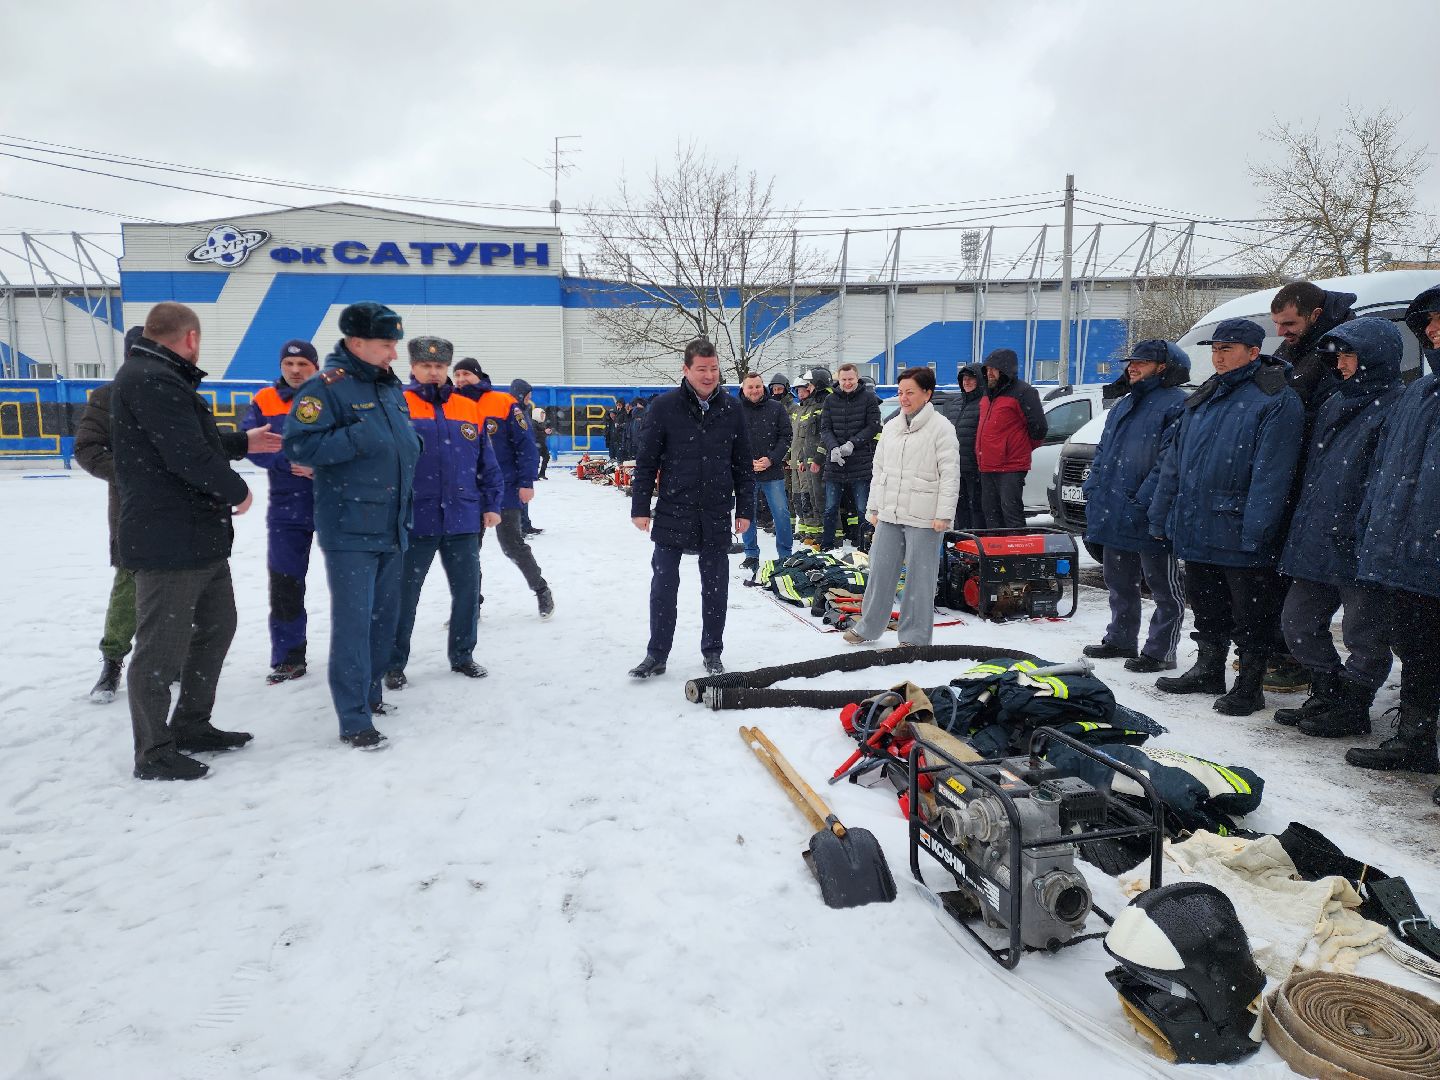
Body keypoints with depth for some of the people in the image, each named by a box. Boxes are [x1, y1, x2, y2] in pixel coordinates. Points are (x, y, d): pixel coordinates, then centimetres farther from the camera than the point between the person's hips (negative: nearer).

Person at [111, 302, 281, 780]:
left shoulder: (158, 377, 17)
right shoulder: (153, 379, -18)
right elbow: (187, 455, -24)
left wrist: (243, 442, 29)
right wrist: (236, 491, -10)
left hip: (201, 538, 11)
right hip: (170, 540, -11)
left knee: (216, 626, 20)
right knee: (162, 647, 0)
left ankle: (192, 727, 32)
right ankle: (154, 753, 13)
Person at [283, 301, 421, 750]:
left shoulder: (392, 388, 14)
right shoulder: (326, 386, -10)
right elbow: (298, 445, -17)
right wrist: (357, 439, -24)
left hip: (392, 527, 8)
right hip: (350, 529, -8)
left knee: (385, 614, 16)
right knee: (353, 621, -5)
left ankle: (369, 692, 33)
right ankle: (354, 720, 3)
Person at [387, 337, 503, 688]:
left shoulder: (469, 409, 8)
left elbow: (486, 463, 11)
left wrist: (491, 504, 8)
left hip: (464, 517, 4)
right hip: (415, 518, -3)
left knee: (467, 588, 10)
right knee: (405, 593, 6)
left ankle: (462, 655, 27)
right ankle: (394, 663, 20)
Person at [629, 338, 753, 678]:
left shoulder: (731, 408, 3)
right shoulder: (665, 406, -4)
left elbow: (743, 464, 8)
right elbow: (646, 461, -2)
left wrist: (744, 509, 5)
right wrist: (640, 507, -4)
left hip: (716, 516, 2)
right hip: (672, 513, -1)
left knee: (715, 587, 9)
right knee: (663, 586, 4)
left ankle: (712, 652, 24)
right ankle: (656, 656, 16)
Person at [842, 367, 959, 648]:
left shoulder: (941, 428, -6)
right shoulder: (891, 426, 13)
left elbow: (950, 475, -9)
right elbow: (879, 469, 18)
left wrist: (944, 514, -14)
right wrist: (873, 508, 14)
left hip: (923, 518, -6)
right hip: (889, 516, 6)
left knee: (919, 578, 2)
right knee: (880, 570, 10)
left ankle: (914, 637, 14)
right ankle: (868, 627, 24)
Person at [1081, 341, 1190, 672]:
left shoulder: (1176, 404, -10)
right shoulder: (1123, 405, 19)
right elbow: (1102, 451, 22)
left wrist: (1148, 500, -24)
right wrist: (1093, 487, 11)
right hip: (1113, 515, 9)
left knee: (1164, 588, 4)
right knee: (1119, 583, 19)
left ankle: (1160, 651, 11)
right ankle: (1119, 639, 32)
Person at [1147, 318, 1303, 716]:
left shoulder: (1276, 401, -10)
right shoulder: (1201, 400, 14)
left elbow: (1271, 473, -18)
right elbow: (1172, 462, 16)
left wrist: (1255, 531, -25)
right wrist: (1160, 517, 12)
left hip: (1239, 534, -7)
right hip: (1196, 530, 7)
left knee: (1250, 615, 5)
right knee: (1206, 608, 19)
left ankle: (1249, 686, 18)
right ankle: (1208, 671, 33)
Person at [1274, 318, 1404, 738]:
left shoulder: (1399, 406, -9)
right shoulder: (1335, 404, 17)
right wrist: (1303, 527, 17)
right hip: (1316, 541, 9)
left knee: (1364, 634, 6)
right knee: (1298, 624, 14)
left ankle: (1351, 709, 19)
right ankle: (1327, 695, 29)